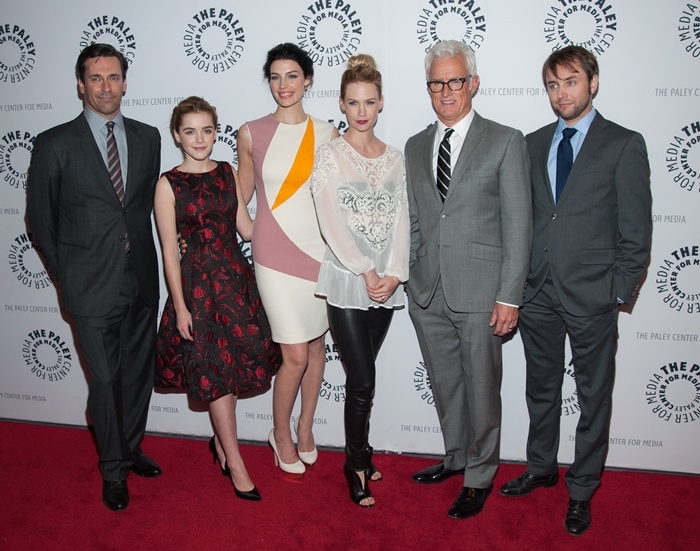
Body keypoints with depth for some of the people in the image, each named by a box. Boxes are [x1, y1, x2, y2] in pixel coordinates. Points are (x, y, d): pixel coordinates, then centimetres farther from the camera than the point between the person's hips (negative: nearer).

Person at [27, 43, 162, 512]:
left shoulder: (148, 137, 7)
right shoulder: (56, 144, -4)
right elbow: (40, 215, 2)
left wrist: (144, 256, 6)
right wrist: (65, 272, 4)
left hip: (142, 279, 4)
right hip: (92, 284, -4)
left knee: (139, 370, 15)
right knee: (106, 378, 3)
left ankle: (131, 448, 37)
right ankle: (114, 469, 23)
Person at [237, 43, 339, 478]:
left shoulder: (327, 133, 4)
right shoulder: (252, 133, 2)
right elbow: (241, 195, 12)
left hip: (320, 250, 2)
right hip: (276, 253, -2)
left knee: (317, 344, 12)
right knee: (296, 355, -4)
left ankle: (305, 429, 34)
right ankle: (281, 433, 23)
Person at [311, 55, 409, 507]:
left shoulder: (395, 158, 10)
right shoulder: (329, 154, -2)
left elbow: (400, 220, 4)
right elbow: (331, 222, -10)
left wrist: (394, 275, -9)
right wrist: (366, 273, -14)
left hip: (386, 284, 4)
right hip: (346, 282, -3)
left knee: (362, 375, 13)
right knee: (363, 381, -4)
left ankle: (359, 453, 30)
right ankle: (357, 463, 16)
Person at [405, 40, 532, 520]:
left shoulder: (505, 142, -4)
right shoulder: (415, 147, 11)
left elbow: (518, 225, -7)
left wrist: (510, 297, -12)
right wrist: (407, 277, 9)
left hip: (480, 297, -4)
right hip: (427, 294, 5)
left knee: (481, 390, 8)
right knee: (445, 386, 18)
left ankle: (480, 476, 27)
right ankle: (456, 457, 39)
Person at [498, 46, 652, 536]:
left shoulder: (624, 145, -4)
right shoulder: (534, 144, 10)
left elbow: (636, 229, -5)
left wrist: (619, 292, -8)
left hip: (591, 295, -4)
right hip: (539, 292, 4)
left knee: (593, 397, 9)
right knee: (541, 389, 18)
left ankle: (582, 489, 26)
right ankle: (541, 467, 38)